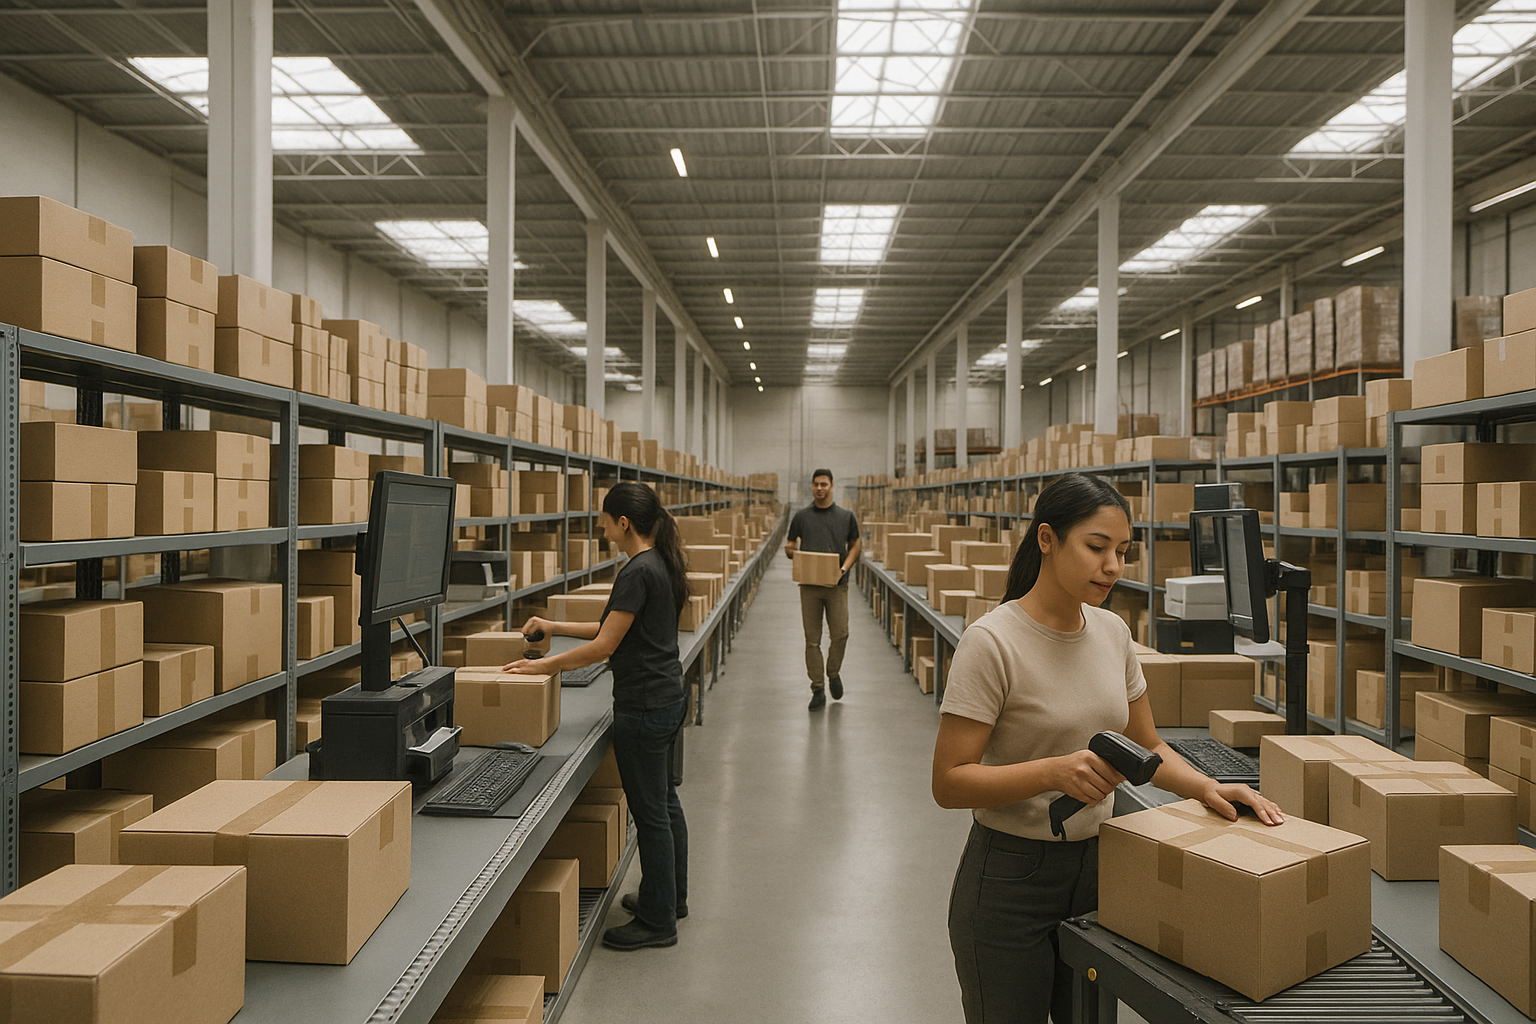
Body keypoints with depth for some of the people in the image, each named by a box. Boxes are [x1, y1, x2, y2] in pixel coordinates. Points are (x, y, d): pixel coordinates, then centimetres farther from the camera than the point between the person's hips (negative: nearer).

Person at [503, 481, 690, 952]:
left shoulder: (637, 572, -21)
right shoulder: (661, 563, 9)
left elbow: (604, 646, -20)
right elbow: (618, 629, 16)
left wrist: (542, 666, -11)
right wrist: (555, 627, 17)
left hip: (644, 707, -10)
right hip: (668, 697, 10)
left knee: (650, 811, 2)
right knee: (664, 802, 21)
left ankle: (657, 922, 16)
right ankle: (671, 897, 37)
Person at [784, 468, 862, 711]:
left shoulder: (846, 516, 6)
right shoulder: (801, 516, 7)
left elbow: (856, 544, 12)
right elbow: (789, 545, 14)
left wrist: (844, 568, -4)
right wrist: (792, 551, -10)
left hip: (836, 584, 0)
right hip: (809, 584, 1)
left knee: (840, 634, -6)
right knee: (812, 639, 1)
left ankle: (833, 673, 23)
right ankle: (818, 690, 9)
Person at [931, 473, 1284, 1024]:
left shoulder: (1112, 632, 1)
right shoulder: (992, 642, -20)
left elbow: (1149, 746, 11)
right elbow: (949, 781, -20)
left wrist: (1208, 787, -8)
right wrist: (1054, 771, -32)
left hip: (1098, 867, 6)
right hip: (1010, 880, -6)